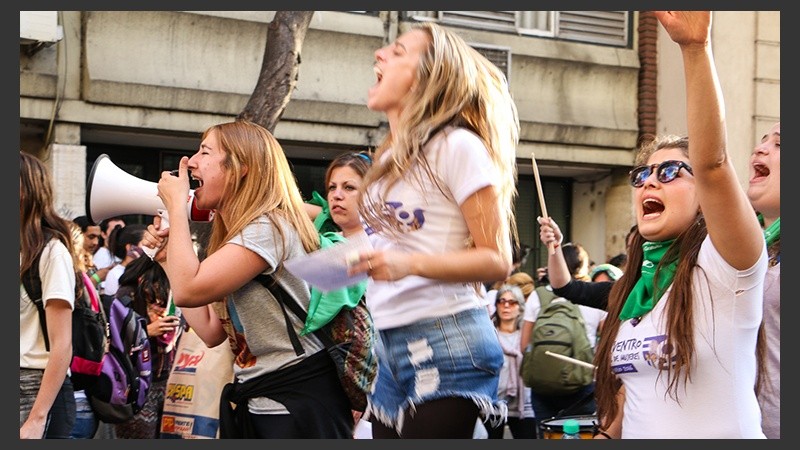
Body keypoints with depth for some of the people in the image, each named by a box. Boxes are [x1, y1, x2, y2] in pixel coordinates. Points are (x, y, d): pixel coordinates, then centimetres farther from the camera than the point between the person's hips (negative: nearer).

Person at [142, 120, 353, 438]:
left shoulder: (269, 227, -16)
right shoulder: (237, 236, 13)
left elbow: (187, 290, -24)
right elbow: (211, 331, 8)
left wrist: (176, 205, -12)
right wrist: (167, 258, 10)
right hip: (255, 402, 9)